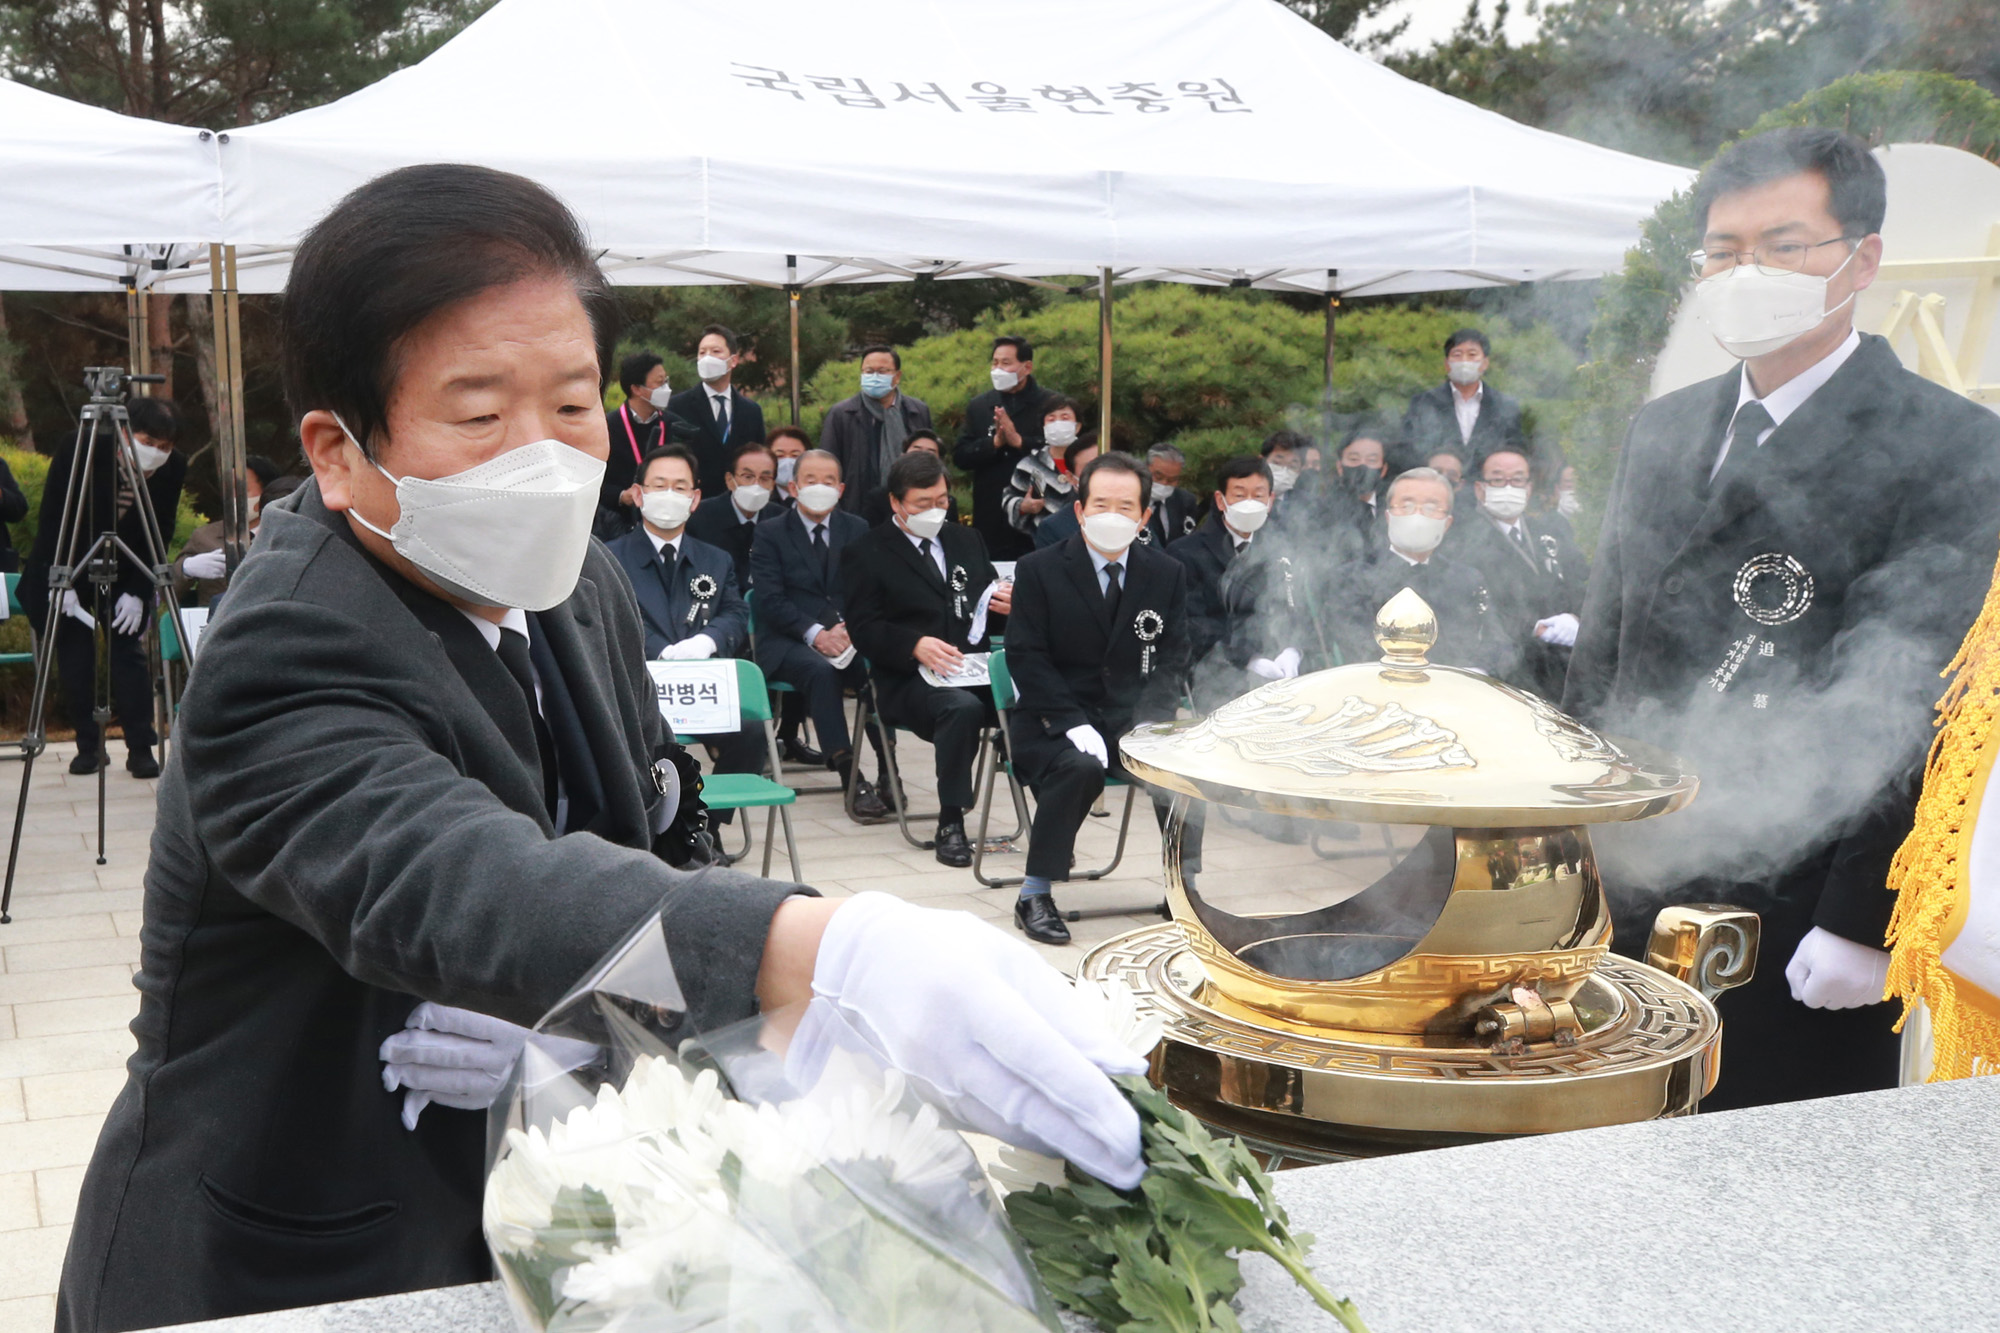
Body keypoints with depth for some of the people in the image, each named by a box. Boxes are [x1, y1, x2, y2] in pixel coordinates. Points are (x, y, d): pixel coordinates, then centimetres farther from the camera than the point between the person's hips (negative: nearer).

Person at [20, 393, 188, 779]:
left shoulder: (173, 468, -17)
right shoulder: (80, 452, -23)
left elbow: (159, 535, -10)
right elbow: (51, 519, -17)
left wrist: (137, 592, -16)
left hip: (125, 573, 1)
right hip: (68, 570, -1)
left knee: (129, 650, -7)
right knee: (74, 656, -2)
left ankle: (141, 748, -2)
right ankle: (88, 746, 9)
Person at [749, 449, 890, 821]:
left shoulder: (857, 530, 16)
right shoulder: (770, 533, 6)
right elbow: (771, 600, -5)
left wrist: (851, 627, -14)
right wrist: (814, 633, -20)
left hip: (849, 636, 3)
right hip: (787, 641, -3)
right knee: (822, 671, -36)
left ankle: (887, 768, -21)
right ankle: (850, 776, -37)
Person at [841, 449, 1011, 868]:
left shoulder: (967, 540, 22)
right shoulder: (866, 554, 6)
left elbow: (987, 610, 25)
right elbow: (863, 629, -4)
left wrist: (1005, 606, 0)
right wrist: (915, 645, -22)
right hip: (908, 680, -4)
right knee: (962, 708, -37)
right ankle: (950, 824, -28)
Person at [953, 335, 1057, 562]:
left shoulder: (1049, 403, 1)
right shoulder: (978, 406, 11)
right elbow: (960, 457, 4)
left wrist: (1019, 441, -17)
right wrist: (994, 443, -11)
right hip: (990, 518, 2)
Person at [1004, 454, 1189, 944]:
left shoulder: (1168, 574, 6)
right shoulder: (1039, 570, -4)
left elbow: (1172, 659, 6)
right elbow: (1026, 658, -9)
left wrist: (1150, 721, -13)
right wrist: (1075, 723, -21)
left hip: (1131, 720, 3)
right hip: (1051, 723, -3)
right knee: (1081, 767, -34)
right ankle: (1034, 897, -21)